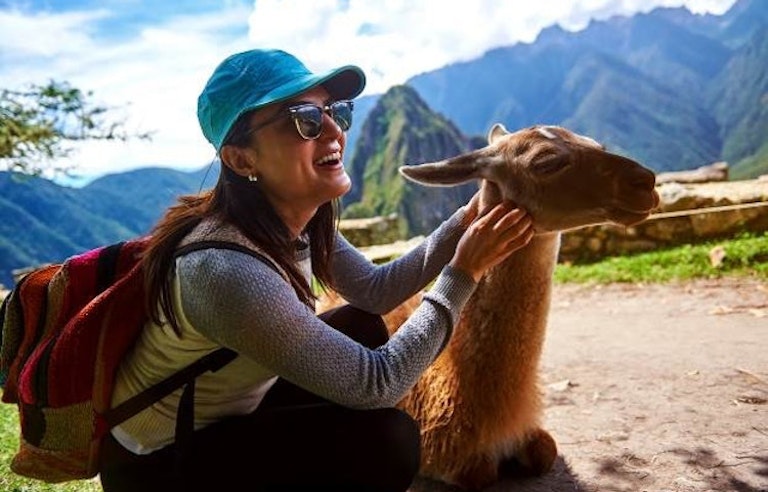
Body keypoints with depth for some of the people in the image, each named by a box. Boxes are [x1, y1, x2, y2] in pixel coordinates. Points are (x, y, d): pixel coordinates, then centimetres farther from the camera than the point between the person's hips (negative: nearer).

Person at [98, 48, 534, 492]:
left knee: (364, 328, 7)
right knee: (387, 437, -20)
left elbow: (375, 290, 1)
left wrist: (465, 222, -7)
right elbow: (377, 384, -30)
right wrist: (464, 272, -24)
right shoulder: (227, 271, -36)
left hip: (226, 412, 8)